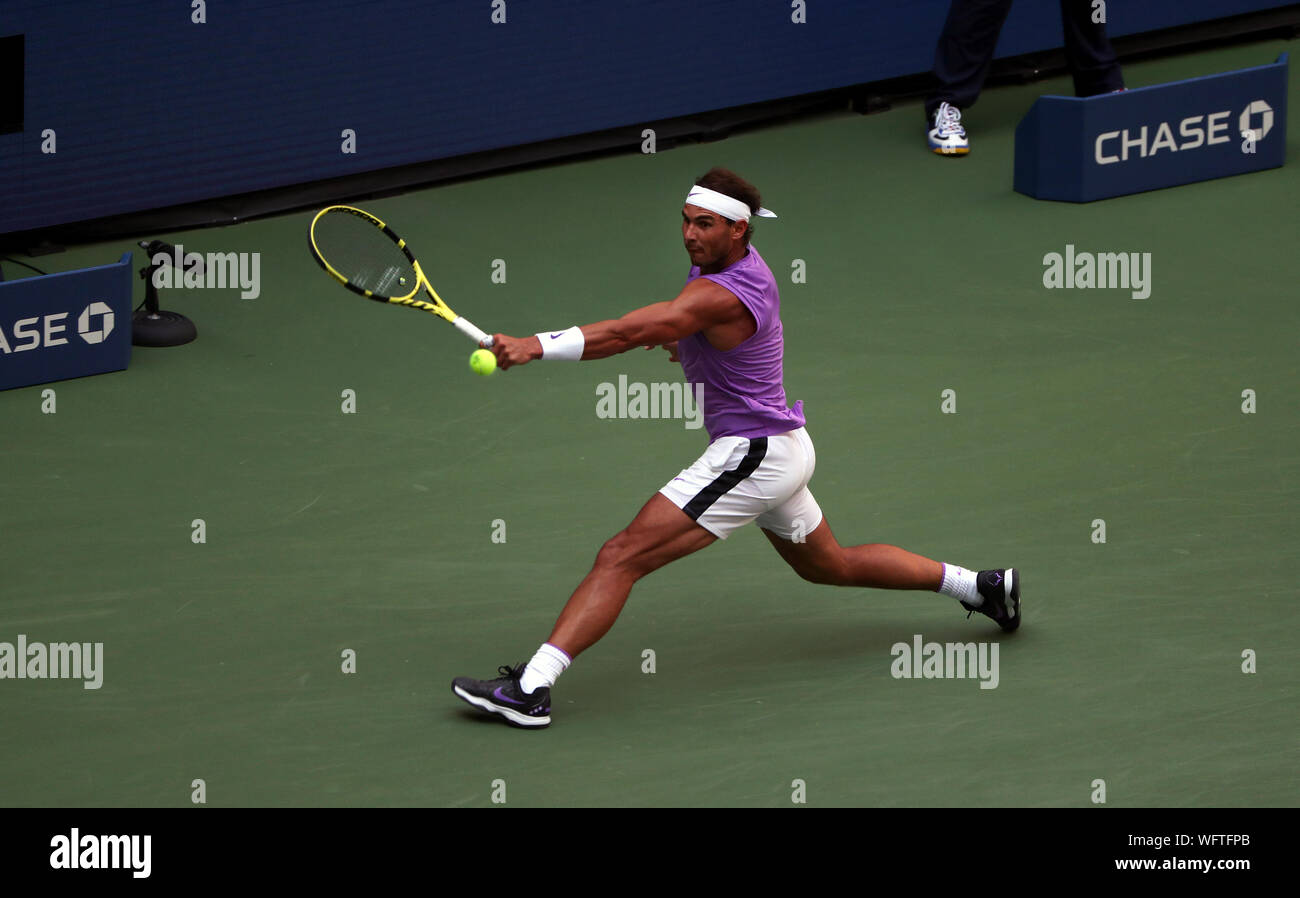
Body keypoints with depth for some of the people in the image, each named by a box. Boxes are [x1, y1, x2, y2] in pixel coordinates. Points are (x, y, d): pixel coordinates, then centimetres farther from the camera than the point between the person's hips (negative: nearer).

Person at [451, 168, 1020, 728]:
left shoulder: (721, 294, -25)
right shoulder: (731, 261, 5)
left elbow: (630, 332, -40)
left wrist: (535, 347, -51)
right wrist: (685, 343, 4)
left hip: (750, 453, -11)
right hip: (782, 448, 11)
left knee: (621, 557, -19)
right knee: (832, 565, 30)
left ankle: (531, 688, -28)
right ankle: (981, 586, 39)